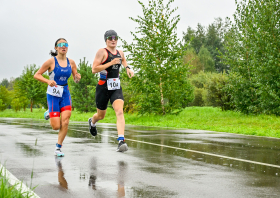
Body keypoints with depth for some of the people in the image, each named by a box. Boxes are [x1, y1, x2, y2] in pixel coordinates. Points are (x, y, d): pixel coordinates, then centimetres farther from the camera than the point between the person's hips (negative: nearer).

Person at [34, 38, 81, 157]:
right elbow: (37, 75, -5)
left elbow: (76, 79, 14)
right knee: (56, 126, -5)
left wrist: (77, 78, -11)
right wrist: (48, 81, -22)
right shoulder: (51, 61, -8)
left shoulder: (71, 62, 4)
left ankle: (58, 148, 3)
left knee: (65, 122, -12)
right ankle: (49, 114, 30)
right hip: (53, 94, -3)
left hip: (65, 94, 3)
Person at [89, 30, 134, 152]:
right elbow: (94, 69, -17)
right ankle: (92, 122, 52)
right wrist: (111, 63, -21)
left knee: (119, 111, -20)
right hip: (103, 87, -3)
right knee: (101, 115, 14)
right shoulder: (102, 52, -8)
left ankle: (121, 141, -28)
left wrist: (127, 68, 14)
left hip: (116, 87, 3)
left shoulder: (120, 53, 10)